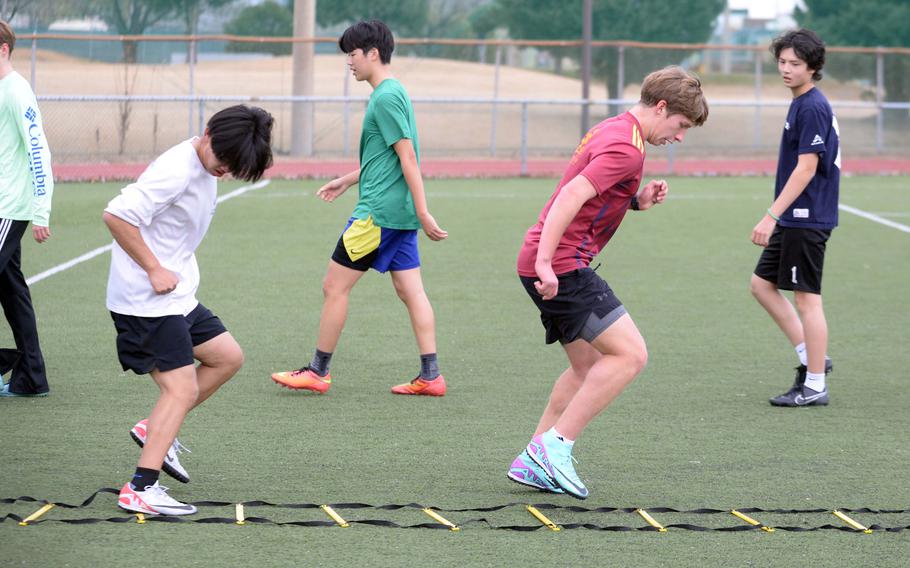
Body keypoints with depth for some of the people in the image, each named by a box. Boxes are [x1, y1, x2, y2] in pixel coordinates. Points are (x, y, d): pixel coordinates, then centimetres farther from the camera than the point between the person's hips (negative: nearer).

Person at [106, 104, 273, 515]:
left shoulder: (205, 167, 8)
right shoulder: (176, 171, -22)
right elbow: (116, 215, -28)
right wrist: (154, 269, -22)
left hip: (177, 297, 10)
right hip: (147, 301, -10)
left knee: (227, 358, 15)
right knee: (182, 389, -11)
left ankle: (154, 430, 19)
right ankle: (141, 490, -11)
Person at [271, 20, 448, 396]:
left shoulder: (385, 97, -16)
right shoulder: (393, 93, 15)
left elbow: (408, 157, -20)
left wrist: (424, 214, -22)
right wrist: (347, 181, 32)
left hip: (378, 211, -10)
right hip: (399, 211, 10)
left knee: (335, 286, 0)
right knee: (410, 291, 7)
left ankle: (318, 371, 7)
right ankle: (430, 376, 4)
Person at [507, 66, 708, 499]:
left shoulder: (612, 130, 17)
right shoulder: (627, 148, -15)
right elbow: (572, 195, -24)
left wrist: (635, 201, 11)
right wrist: (545, 263, -30)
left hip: (551, 264, 11)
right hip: (562, 265, -11)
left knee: (590, 366, 17)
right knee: (630, 354, -12)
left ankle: (533, 462, 17)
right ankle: (555, 446, -10)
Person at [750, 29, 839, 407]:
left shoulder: (812, 108, -16)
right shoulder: (801, 104, 14)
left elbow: (806, 168, -21)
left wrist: (771, 216, -23)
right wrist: (777, 218, 22)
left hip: (807, 220, -10)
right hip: (793, 220, 10)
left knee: (806, 298, -4)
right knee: (762, 284, 13)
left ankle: (815, 386, 3)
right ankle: (810, 356, 17)